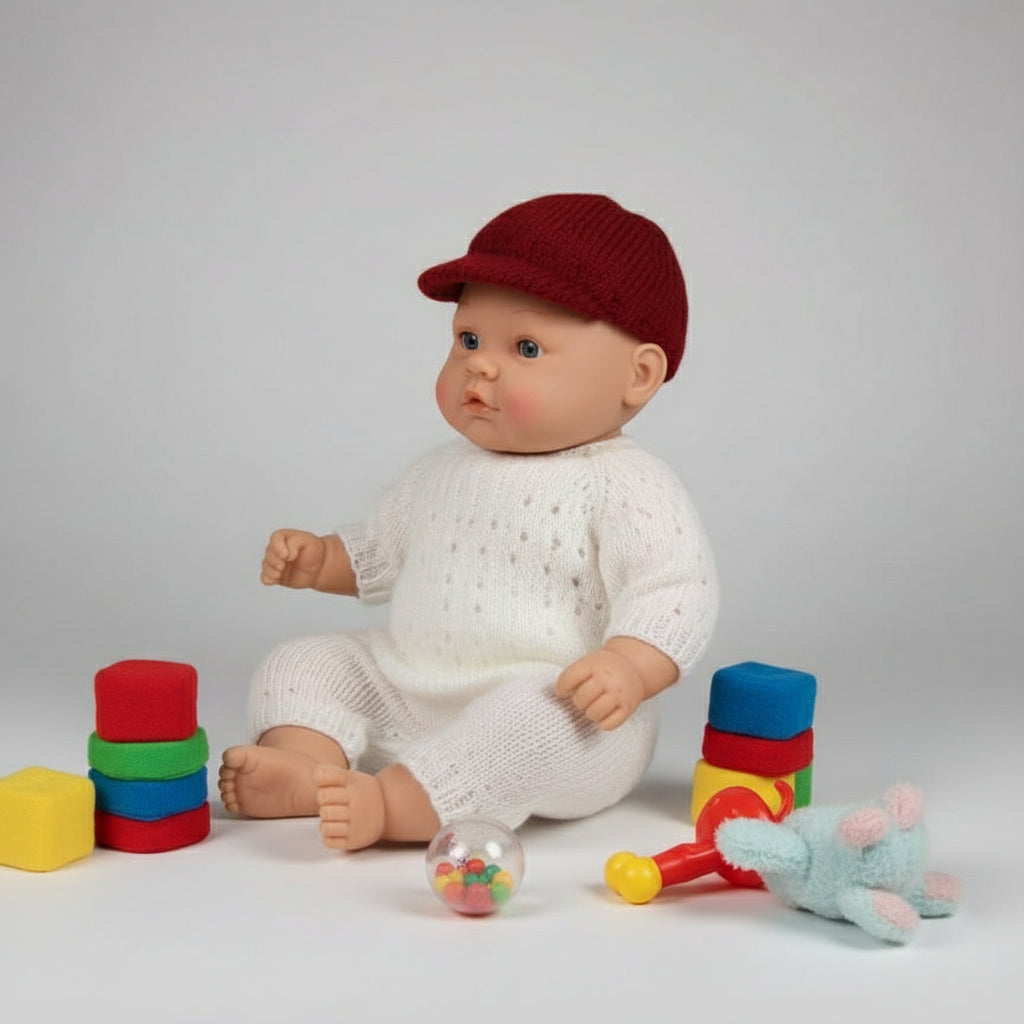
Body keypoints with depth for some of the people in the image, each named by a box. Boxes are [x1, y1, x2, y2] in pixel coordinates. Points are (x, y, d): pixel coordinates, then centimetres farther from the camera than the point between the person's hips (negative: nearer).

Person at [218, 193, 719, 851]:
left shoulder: (625, 486, -11)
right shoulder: (444, 473, 14)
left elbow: (677, 592, -19)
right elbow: (381, 553, 30)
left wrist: (628, 666, -34)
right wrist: (318, 560, 15)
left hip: (561, 710, -7)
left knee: (535, 721, -39)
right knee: (303, 664, 1)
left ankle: (393, 804, -39)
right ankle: (306, 759, -25)